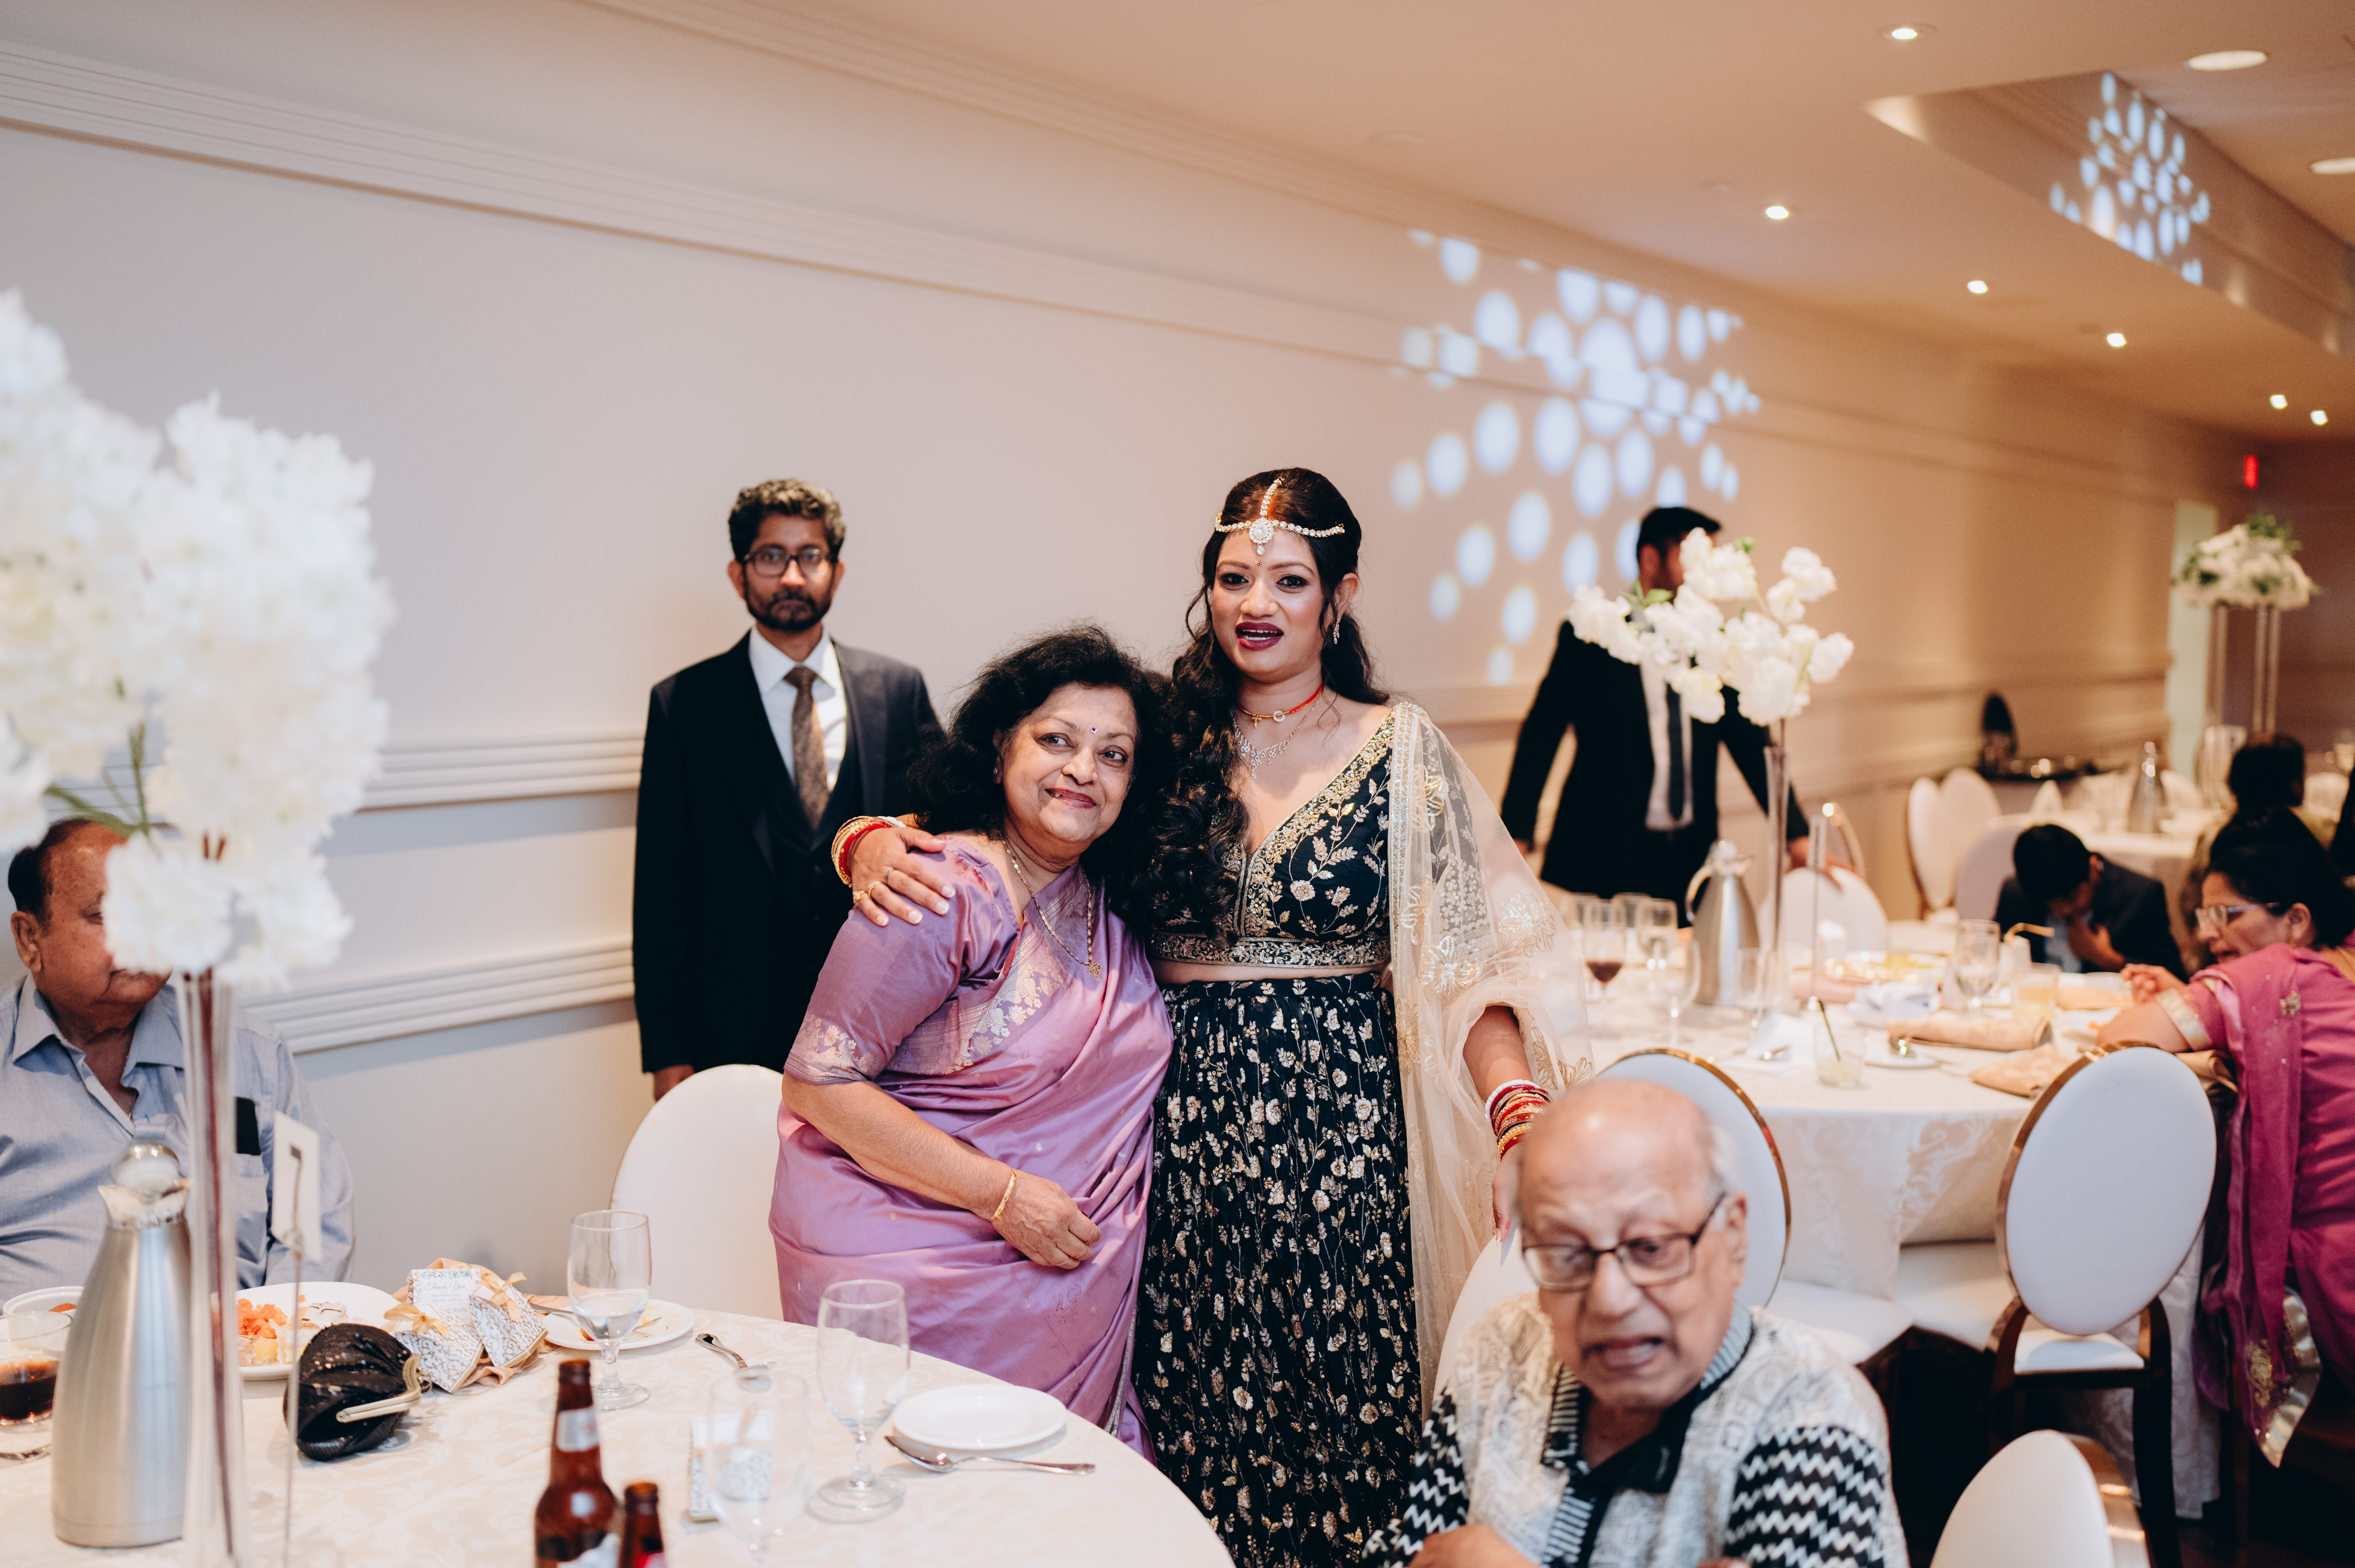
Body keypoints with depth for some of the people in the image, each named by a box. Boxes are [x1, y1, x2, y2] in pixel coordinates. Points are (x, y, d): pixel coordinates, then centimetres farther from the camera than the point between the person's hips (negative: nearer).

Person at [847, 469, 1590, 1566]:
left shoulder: (1400, 753, 1)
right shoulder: (1165, 741, 5)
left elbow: (1470, 958, -3)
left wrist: (1521, 1114, -17)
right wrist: (878, 844, -12)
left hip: (1340, 1117, -1)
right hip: (1185, 1116, 2)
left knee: (1336, 1394, 3)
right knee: (1188, 1402, 7)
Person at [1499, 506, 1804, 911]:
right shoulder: (1589, 637, -4)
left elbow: (1750, 743, 11)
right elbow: (1540, 739, -6)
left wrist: (1798, 837, 2)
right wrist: (1516, 838, -14)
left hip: (1691, 861, 4)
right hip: (1605, 861, -4)